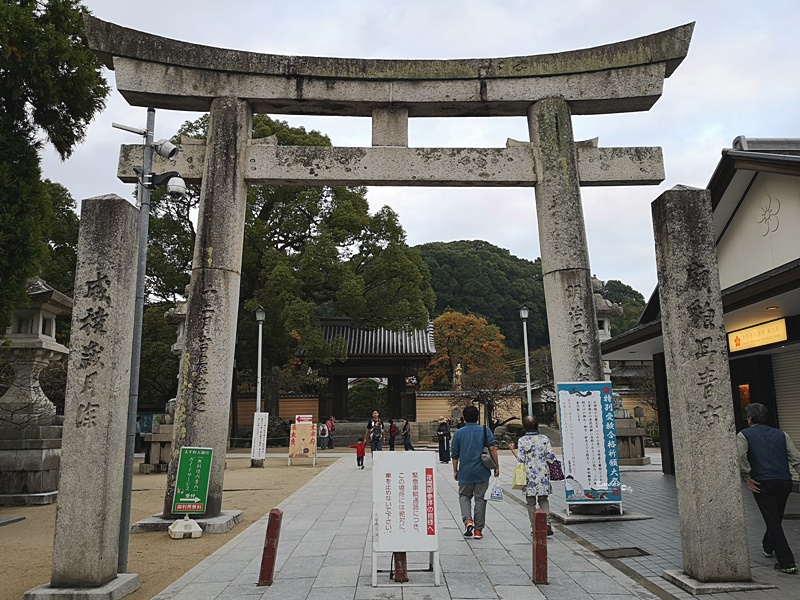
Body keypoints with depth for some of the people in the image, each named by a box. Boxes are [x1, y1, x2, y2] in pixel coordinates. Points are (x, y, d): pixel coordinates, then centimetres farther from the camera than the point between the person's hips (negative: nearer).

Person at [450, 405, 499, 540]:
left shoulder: (459, 433, 2)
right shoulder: (485, 430, 0)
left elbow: (454, 454, 4)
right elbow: (493, 448, -9)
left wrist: (455, 471, 14)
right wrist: (496, 466, -2)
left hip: (465, 472, 0)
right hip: (482, 472, 0)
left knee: (464, 496, 17)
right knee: (480, 499, 9)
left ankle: (468, 520, -6)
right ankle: (478, 530, 11)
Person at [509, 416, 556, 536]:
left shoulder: (522, 440, -7)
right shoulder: (544, 438, -1)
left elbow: (521, 460, -8)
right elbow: (551, 457, -3)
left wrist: (513, 450, 6)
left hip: (529, 475, -2)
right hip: (543, 474, 2)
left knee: (531, 502, 8)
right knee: (543, 499, 15)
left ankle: (535, 529, 7)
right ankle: (547, 523, -5)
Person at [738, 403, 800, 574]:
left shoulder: (744, 435, 3)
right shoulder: (780, 434, 15)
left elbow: (740, 457, -13)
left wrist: (747, 479, -6)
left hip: (762, 483, -5)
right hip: (785, 481, 5)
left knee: (773, 521, -1)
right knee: (776, 518, 23)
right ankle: (768, 547, 44)